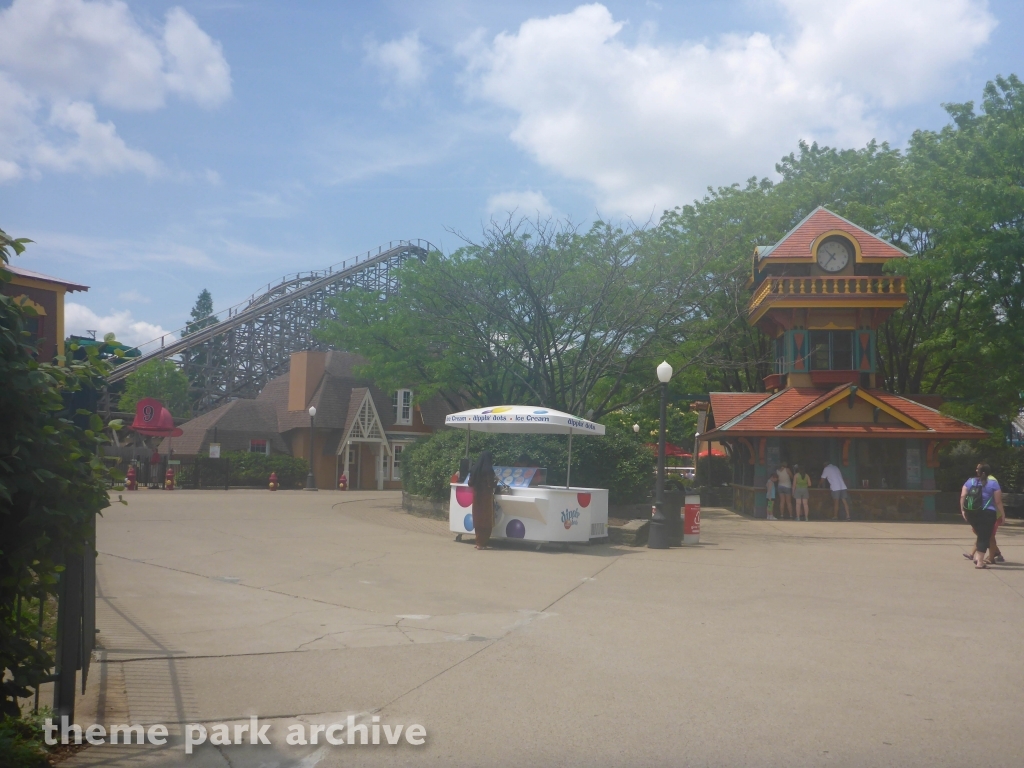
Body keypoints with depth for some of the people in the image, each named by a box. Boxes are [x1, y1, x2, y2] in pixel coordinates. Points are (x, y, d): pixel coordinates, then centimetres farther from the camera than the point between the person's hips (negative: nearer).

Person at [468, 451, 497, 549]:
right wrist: (496, 481, 4)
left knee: (478, 518, 13)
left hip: (476, 496, 6)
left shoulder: (474, 469, 3)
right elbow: (491, 485, -16)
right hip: (486, 497, -6)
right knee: (486, 520, 1)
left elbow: (470, 483, 6)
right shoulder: (489, 470, -14)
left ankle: (478, 542, 18)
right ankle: (482, 543, 0)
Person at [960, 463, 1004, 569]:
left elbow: (962, 496, 1)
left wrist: (963, 510, 6)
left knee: (980, 535, 22)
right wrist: (1002, 513, 6)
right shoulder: (993, 483, 2)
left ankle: (977, 556, 19)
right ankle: (980, 562, -5)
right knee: (984, 537, 0)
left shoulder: (970, 482, 10)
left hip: (971, 513, 4)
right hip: (988, 513, -4)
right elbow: (998, 501, -2)